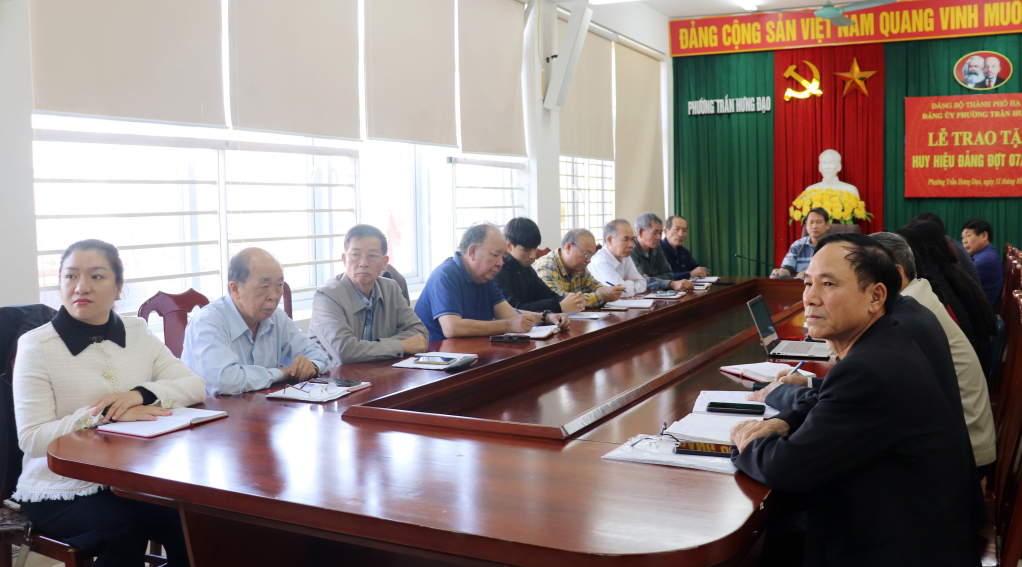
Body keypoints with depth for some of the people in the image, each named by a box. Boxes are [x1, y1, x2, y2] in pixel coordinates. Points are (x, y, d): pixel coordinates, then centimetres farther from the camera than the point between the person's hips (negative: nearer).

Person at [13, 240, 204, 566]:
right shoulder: (36, 346, -6)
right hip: (61, 492, -3)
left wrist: (142, 393, -19)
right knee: (128, 525, -31)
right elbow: (31, 439, -13)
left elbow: (195, 387, -1)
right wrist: (106, 414, -25)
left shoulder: (137, 333, 6)